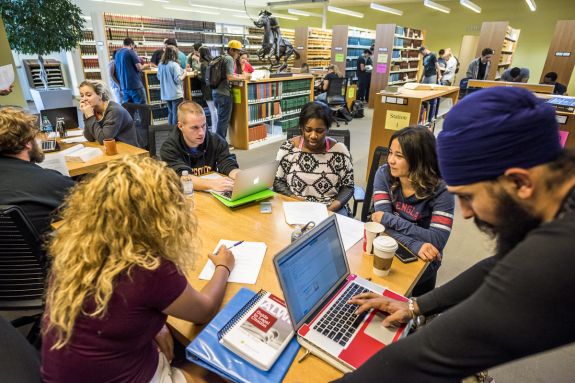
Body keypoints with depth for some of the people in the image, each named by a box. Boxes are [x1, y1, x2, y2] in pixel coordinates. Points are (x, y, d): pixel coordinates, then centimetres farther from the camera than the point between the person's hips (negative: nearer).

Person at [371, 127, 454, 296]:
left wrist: (388, 219, -23)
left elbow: (437, 240, -23)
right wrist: (415, 245, -31)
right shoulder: (384, 174, -9)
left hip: (422, 260, -2)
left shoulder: (440, 190, -17)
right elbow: (382, 219, -18)